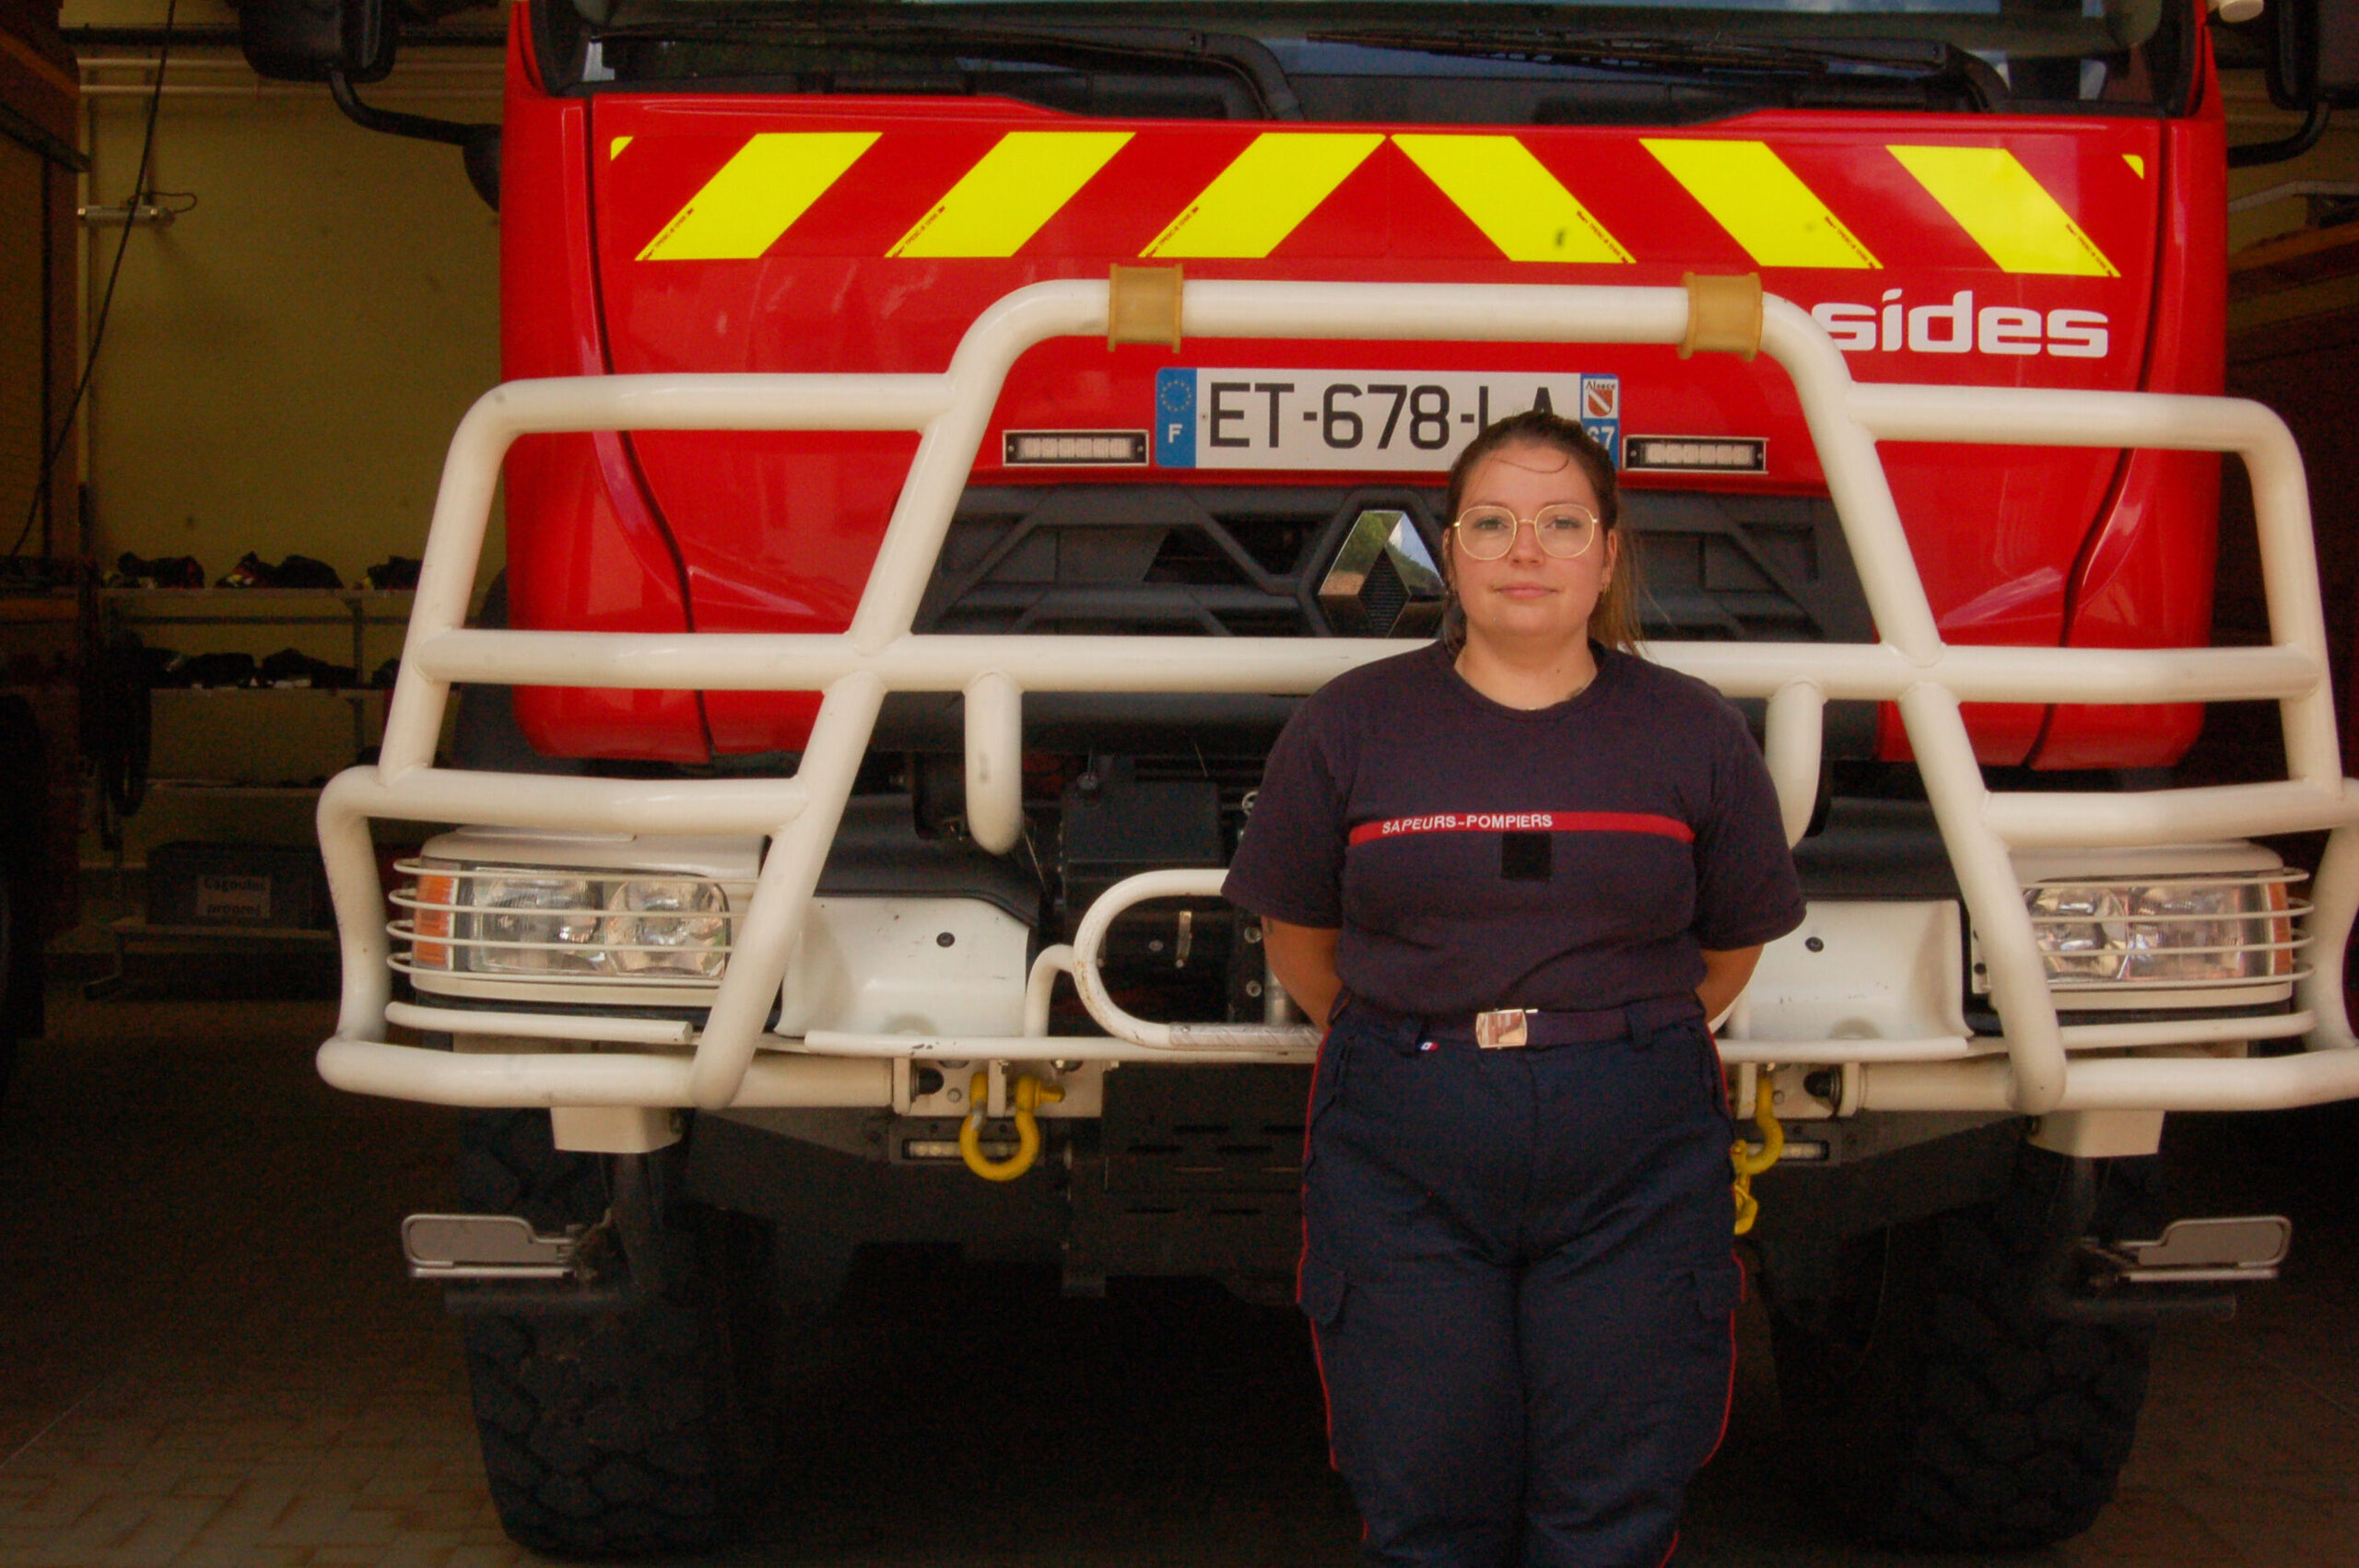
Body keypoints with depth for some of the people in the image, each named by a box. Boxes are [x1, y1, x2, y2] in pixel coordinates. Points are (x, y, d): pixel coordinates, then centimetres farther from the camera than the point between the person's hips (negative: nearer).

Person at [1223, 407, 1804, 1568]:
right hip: (1402, 1165, 0)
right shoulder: (1351, 725, 3)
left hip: (1635, 1169, 0)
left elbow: (1733, 949, 15)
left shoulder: (1693, 735, 4)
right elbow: (1299, 942, 12)